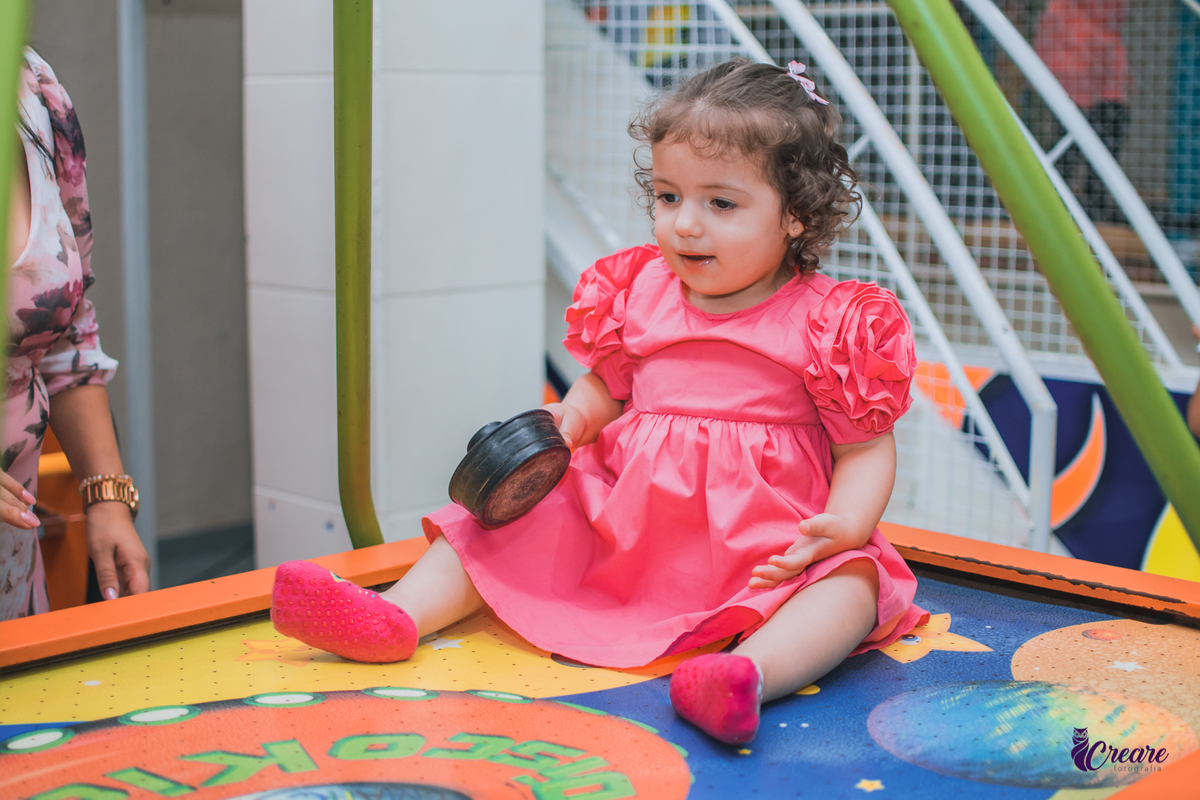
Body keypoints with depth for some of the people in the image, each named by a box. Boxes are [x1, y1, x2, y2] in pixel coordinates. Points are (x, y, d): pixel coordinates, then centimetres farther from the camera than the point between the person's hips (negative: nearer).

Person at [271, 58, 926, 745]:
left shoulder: (828, 324, -6)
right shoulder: (636, 294, 8)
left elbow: (866, 448, -5)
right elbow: (605, 387, 19)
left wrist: (846, 524, -24)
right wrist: (570, 419, -4)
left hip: (765, 552, -4)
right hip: (621, 528, 5)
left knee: (851, 581, -33)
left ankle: (754, 670, -60)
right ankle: (397, 615, -20)